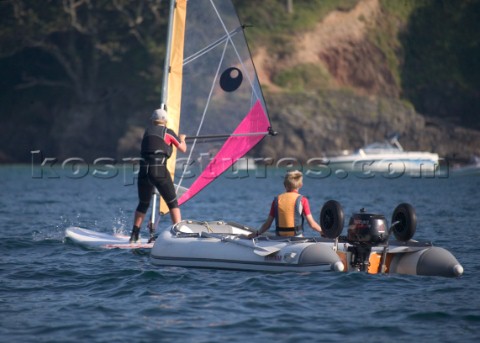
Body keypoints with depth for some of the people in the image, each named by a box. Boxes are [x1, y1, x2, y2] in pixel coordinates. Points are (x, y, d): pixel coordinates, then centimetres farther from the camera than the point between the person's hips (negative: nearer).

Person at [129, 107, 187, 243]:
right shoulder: (168, 132, 7)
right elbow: (183, 149, 16)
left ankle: (134, 236, 15)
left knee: (143, 204, 19)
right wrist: (182, 139, 39)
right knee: (173, 203, 4)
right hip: (159, 171, -4)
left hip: (144, 171, 4)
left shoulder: (147, 131, 18)